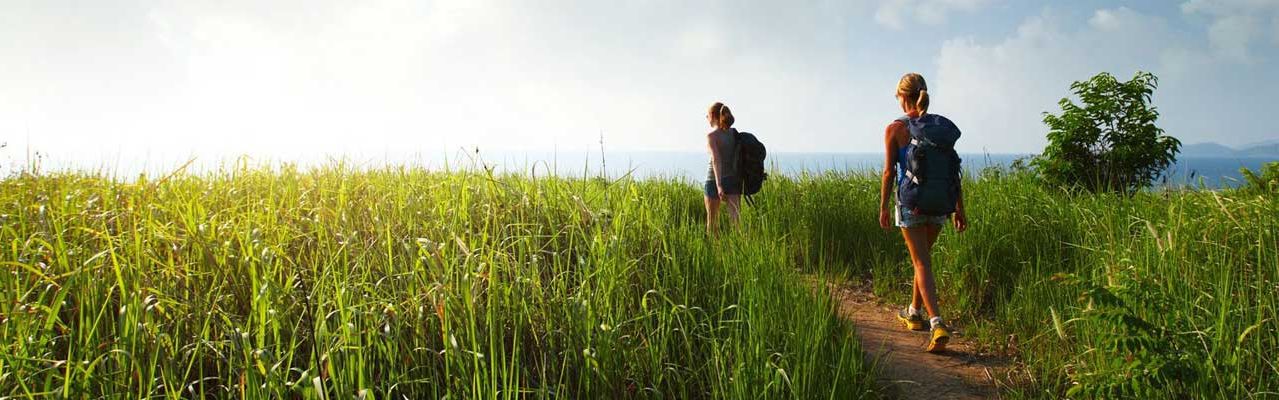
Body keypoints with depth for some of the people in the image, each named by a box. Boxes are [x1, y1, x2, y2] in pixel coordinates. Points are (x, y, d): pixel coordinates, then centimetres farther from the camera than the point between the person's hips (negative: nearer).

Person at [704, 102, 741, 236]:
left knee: (712, 219, 14)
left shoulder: (712, 136, -9)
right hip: (733, 179, 4)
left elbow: (716, 160, -20)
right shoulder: (734, 133, 7)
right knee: (736, 217, -5)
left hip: (714, 180, -4)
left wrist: (719, 185, -28)